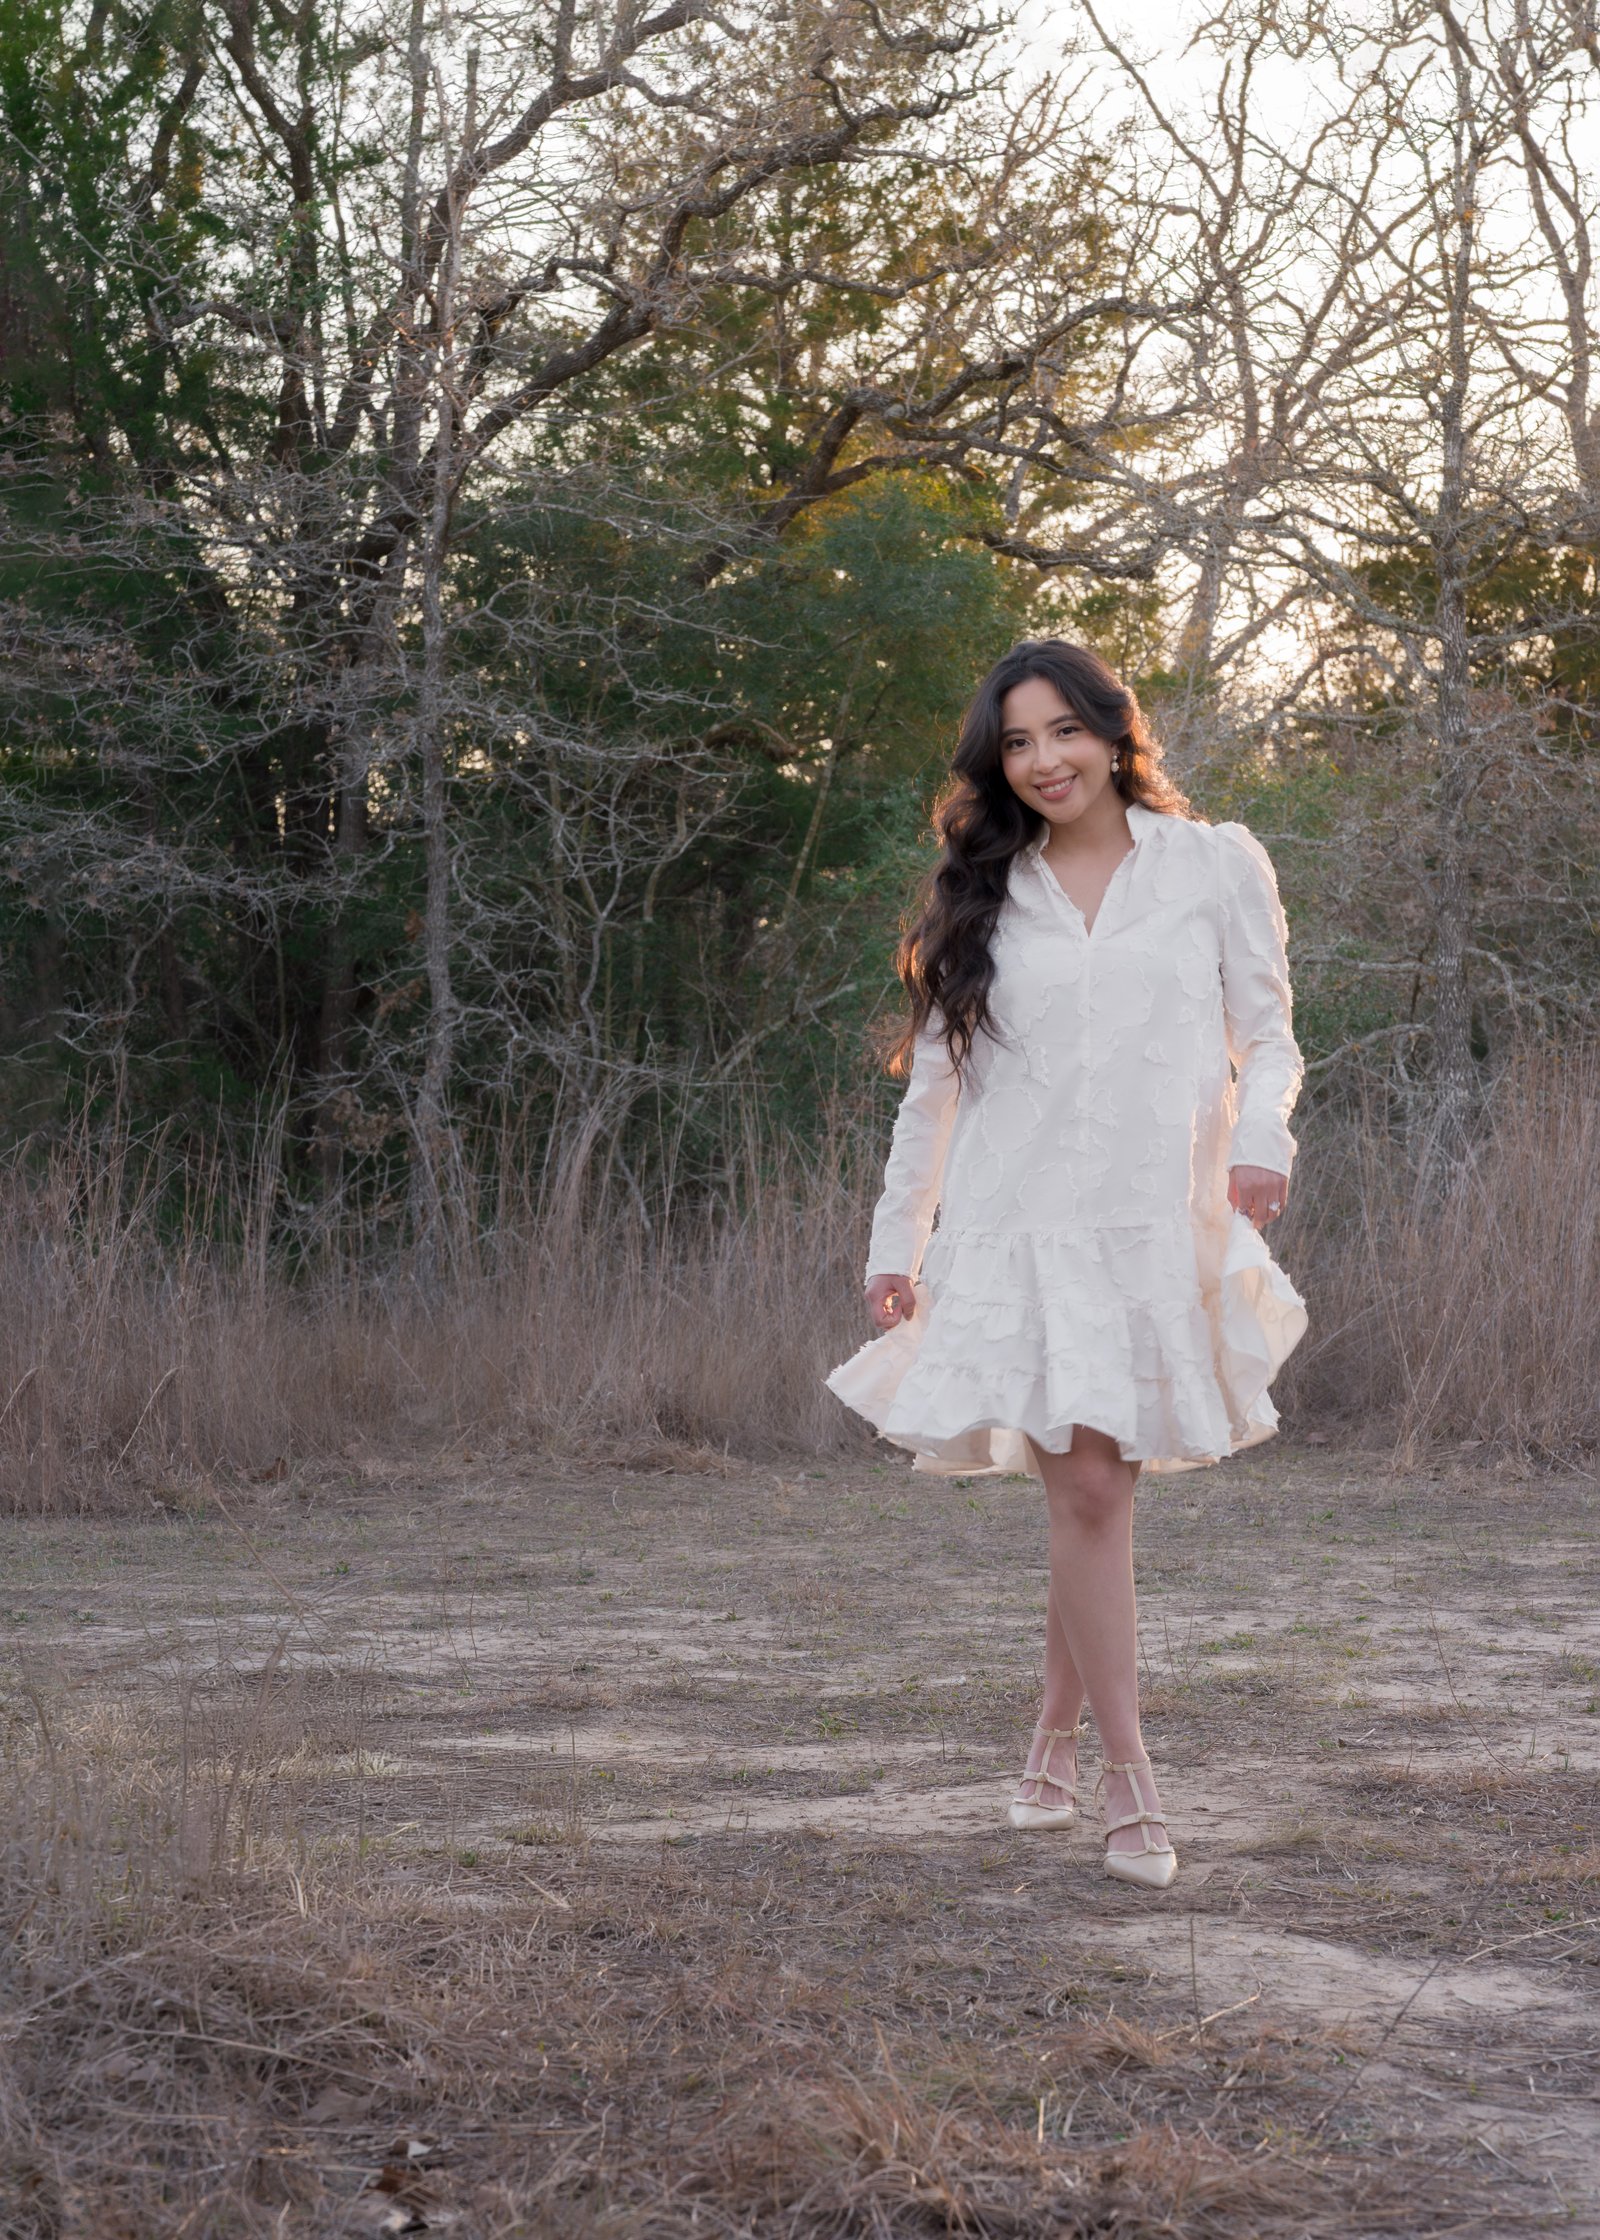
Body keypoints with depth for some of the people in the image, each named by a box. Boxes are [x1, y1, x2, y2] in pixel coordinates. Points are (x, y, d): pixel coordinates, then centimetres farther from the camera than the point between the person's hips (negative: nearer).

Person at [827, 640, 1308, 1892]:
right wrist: (896, 1241, 13)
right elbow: (933, 1083, 15)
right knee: (1087, 1489, -8)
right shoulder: (982, 898, 12)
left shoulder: (1216, 869, 7)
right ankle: (1131, 1789, -4)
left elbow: (1269, 1036, 7)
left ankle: (1057, 1738, 23)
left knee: (1098, 1489, 2)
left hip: (1161, 1227, 0)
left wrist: (1261, 1142, -13)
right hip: (1020, 1226, 0)